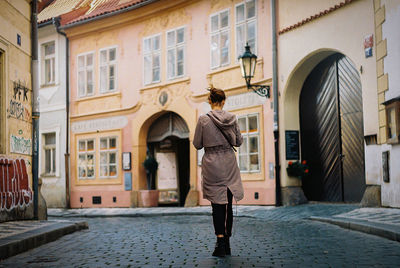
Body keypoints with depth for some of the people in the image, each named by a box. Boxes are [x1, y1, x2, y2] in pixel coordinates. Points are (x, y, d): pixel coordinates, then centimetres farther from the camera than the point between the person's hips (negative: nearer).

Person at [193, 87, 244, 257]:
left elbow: (197, 144, -2)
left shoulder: (204, 120, -9)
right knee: (228, 204, 11)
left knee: (217, 204, 1)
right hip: (229, 164, 3)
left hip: (212, 164, -3)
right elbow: (239, 141, 7)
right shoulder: (232, 118, -1)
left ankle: (221, 244, -3)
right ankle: (227, 243, 17)